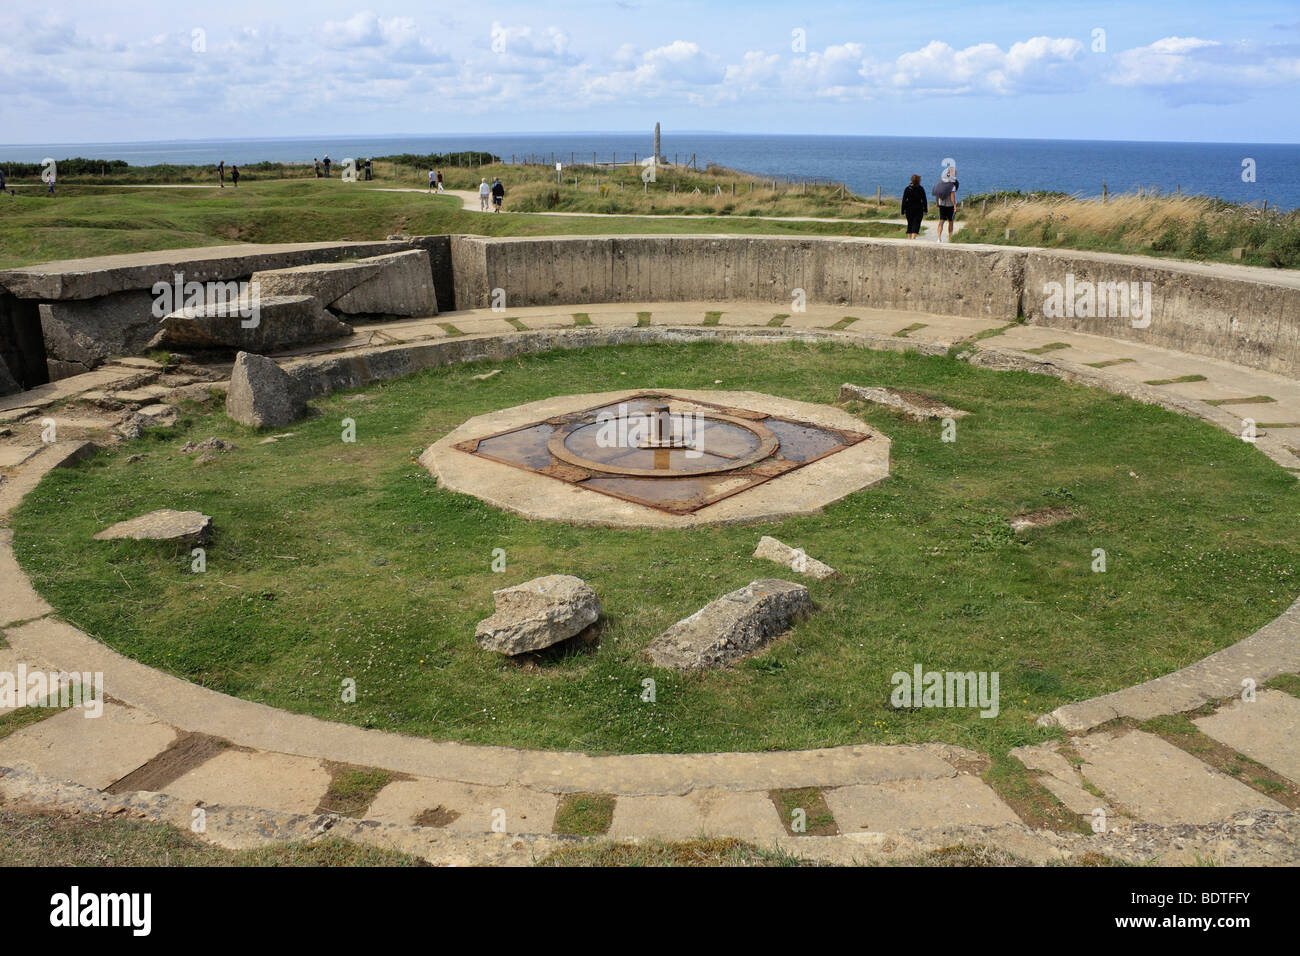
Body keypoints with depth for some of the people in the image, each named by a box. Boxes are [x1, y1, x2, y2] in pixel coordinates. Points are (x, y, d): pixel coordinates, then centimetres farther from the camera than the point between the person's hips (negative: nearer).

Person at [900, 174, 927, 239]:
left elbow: (904, 201, -3)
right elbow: (924, 200, -2)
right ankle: (913, 238, -18)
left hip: (909, 209, 2)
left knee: (910, 225, 13)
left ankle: (909, 239, 13)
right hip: (918, 209, -2)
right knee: (916, 225, -2)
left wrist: (903, 212, 1)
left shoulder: (907, 189, -2)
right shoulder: (921, 189, -5)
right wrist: (925, 210, 6)